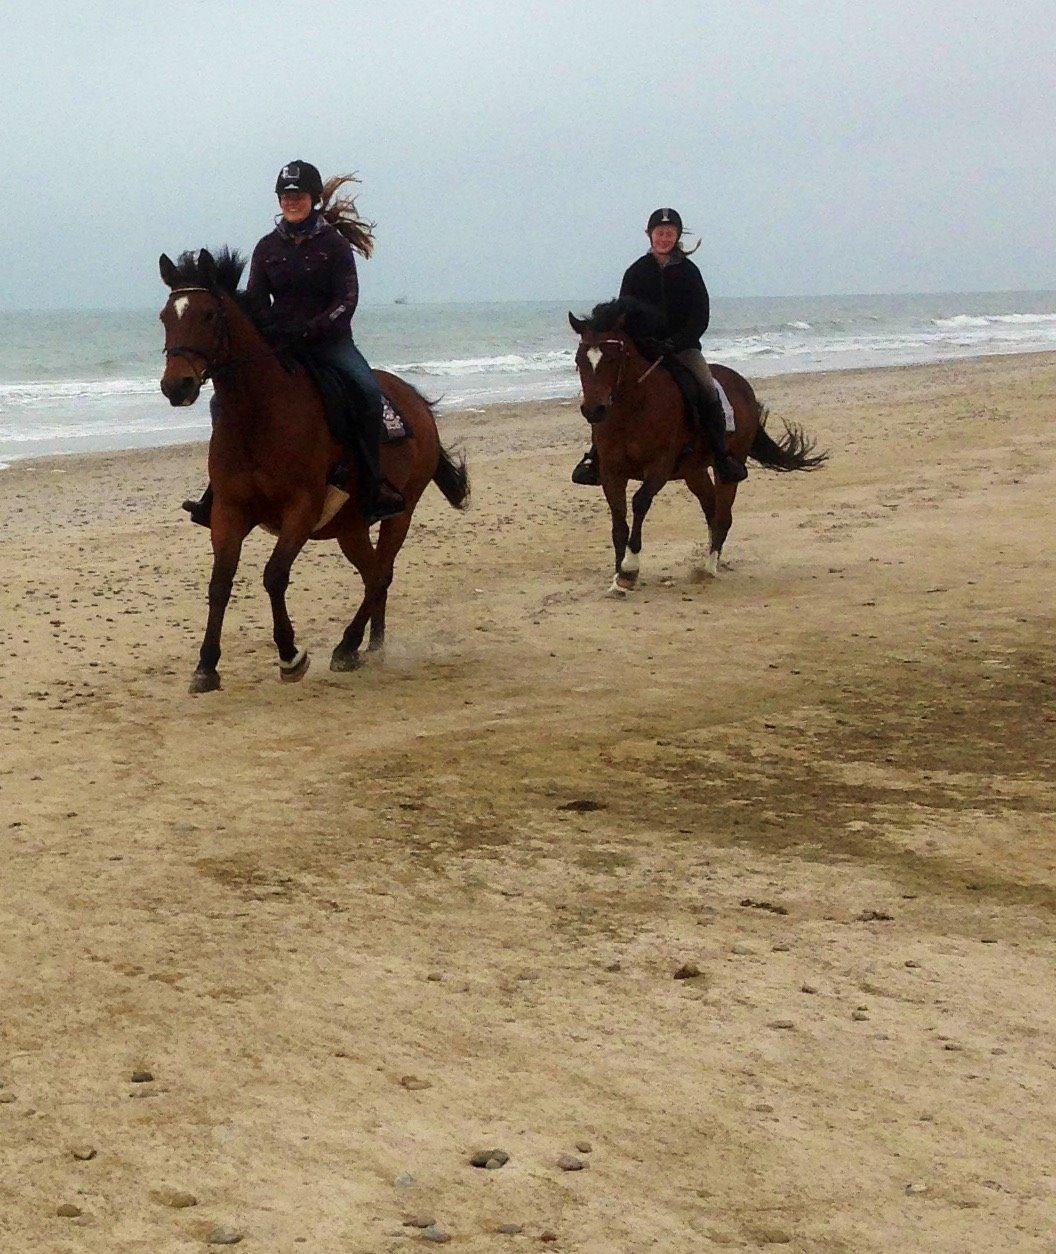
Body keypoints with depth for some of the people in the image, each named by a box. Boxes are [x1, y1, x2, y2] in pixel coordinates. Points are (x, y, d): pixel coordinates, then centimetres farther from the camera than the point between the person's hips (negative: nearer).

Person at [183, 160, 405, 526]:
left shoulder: (335, 244, 0)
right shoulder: (268, 247, 9)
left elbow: (346, 301, -8)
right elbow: (255, 302, 5)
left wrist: (308, 332, -21)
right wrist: (275, 336, -14)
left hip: (330, 342, -3)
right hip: (278, 344, 3)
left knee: (369, 392, -28)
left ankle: (375, 486, -21)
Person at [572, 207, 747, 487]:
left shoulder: (689, 271, 5)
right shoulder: (637, 271, 6)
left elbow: (701, 317, -1)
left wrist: (678, 341, -17)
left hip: (682, 346, 0)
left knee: (708, 390, -23)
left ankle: (723, 458, -17)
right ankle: (595, 456, -12)